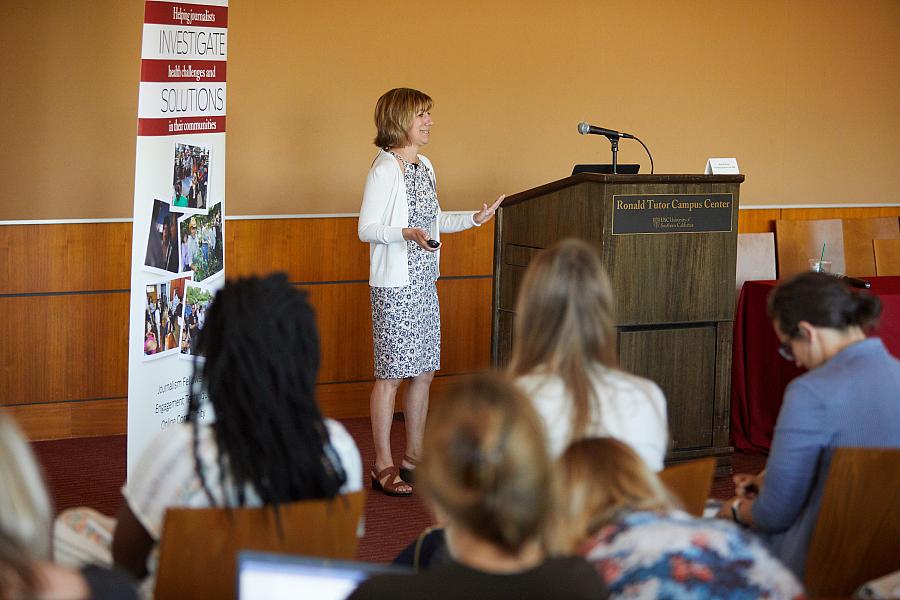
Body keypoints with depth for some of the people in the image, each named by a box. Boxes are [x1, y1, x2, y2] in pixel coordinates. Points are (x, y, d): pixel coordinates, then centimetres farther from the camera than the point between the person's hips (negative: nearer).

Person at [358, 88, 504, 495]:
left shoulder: (425, 167, 14)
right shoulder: (385, 169, -12)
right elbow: (366, 229, -14)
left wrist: (475, 219, 13)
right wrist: (407, 234, -29)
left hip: (424, 283, 8)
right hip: (394, 285, -8)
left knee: (423, 372, 12)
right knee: (391, 374, -4)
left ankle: (414, 455, 22)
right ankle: (383, 465, 3)